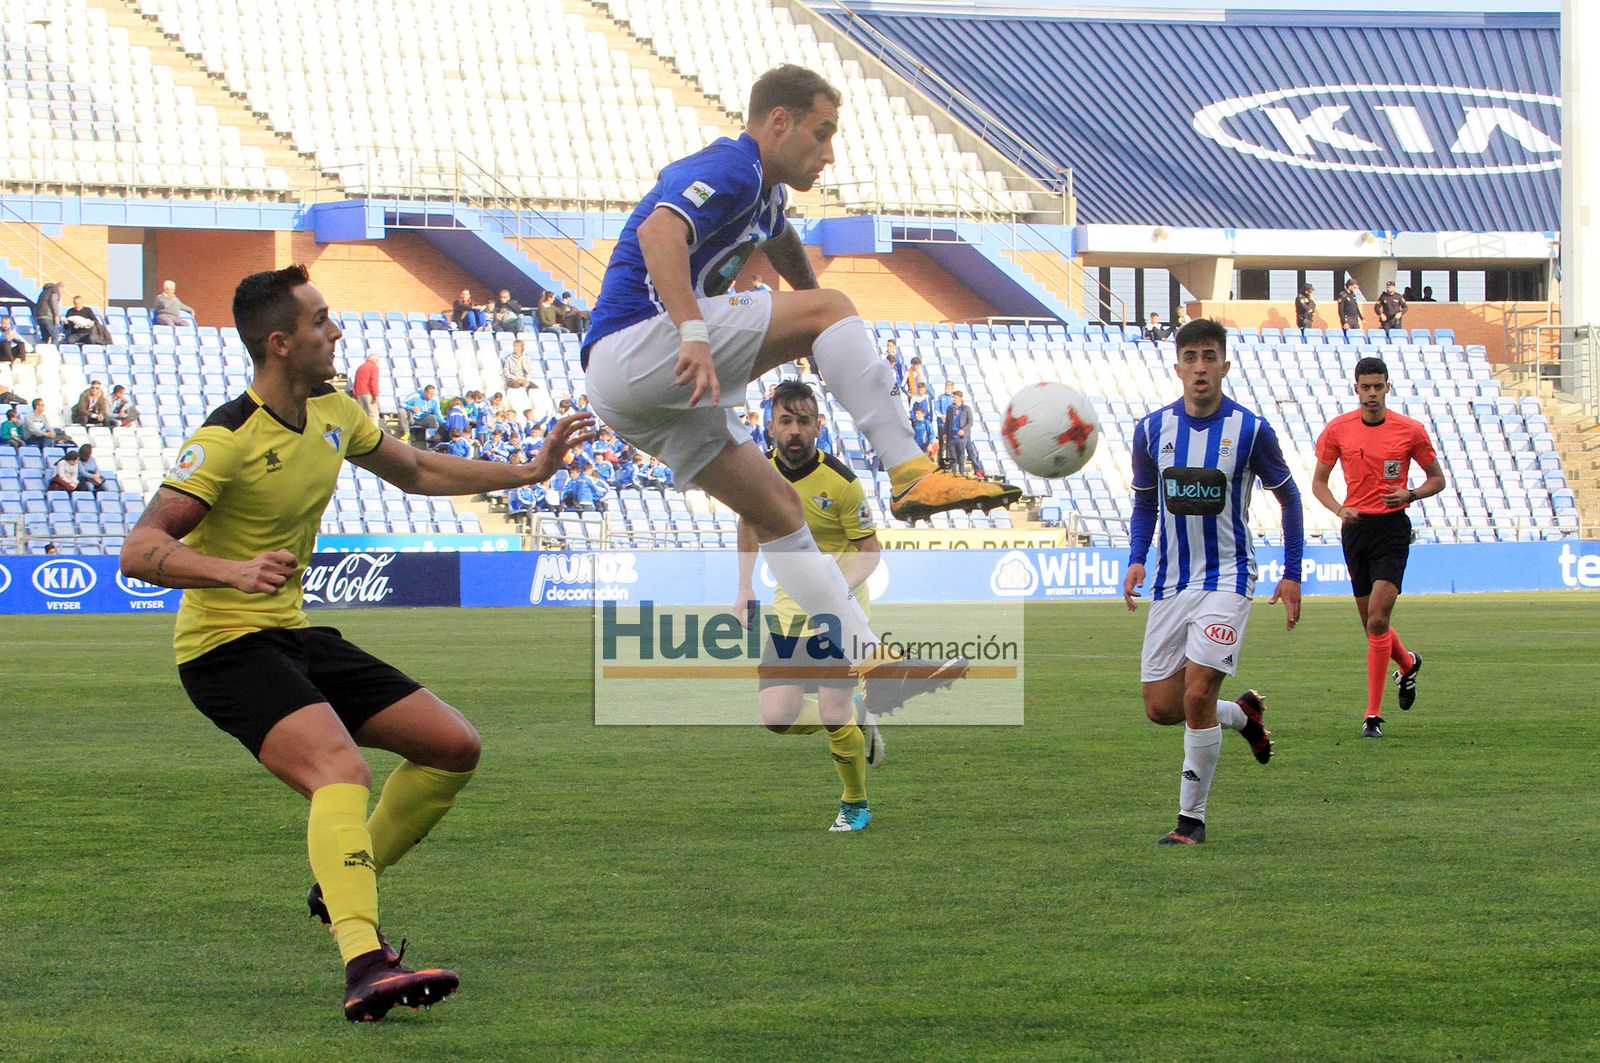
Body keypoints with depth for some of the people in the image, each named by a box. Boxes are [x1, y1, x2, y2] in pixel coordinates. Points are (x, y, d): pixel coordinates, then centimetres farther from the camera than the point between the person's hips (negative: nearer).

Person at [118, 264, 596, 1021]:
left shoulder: (332, 412, 6)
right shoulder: (227, 439, -20)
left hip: (294, 635, 9)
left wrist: (530, 471, 22)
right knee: (343, 772, -32)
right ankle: (364, 967, -46)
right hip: (225, 646, -9)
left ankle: (341, 888, 21)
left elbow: (417, 472, 25)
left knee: (454, 746, 7)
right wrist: (234, 571, -45)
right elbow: (140, 552, -28)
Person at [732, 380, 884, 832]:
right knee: (776, 717, -8)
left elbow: (870, 549, -9)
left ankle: (856, 804, 15)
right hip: (788, 605, 5)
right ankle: (858, 726, 23)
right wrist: (744, 589, 13)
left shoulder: (840, 482, -17)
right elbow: (748, 521, 18)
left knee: (834, 714, -13)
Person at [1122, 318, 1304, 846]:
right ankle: (1242, 713, 35)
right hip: (1171, 582, 4)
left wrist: (1292, 574, 2)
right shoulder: (1151, 429, 1)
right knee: (1160, 707, 4)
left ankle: (1192, 817, -4)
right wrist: (1136, 559, -1)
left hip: (1226, 578, -4)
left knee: (1197, 695, -17)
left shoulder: (1250, 429, -8)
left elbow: (1287, 496, 5)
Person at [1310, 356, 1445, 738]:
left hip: (1393, 527, -3)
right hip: (1355, 527, 3)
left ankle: (1374, 714, -9)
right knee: (1372, 623, 11)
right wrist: (1338, 509, -10)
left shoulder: (1410, 431, -3)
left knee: (1377, 619, -14)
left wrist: (1410, 494, -13)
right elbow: (1319, 481, 10)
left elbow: (1437, 479, 8)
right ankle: (1408, 663, 45)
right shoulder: (1337, 429, 2)